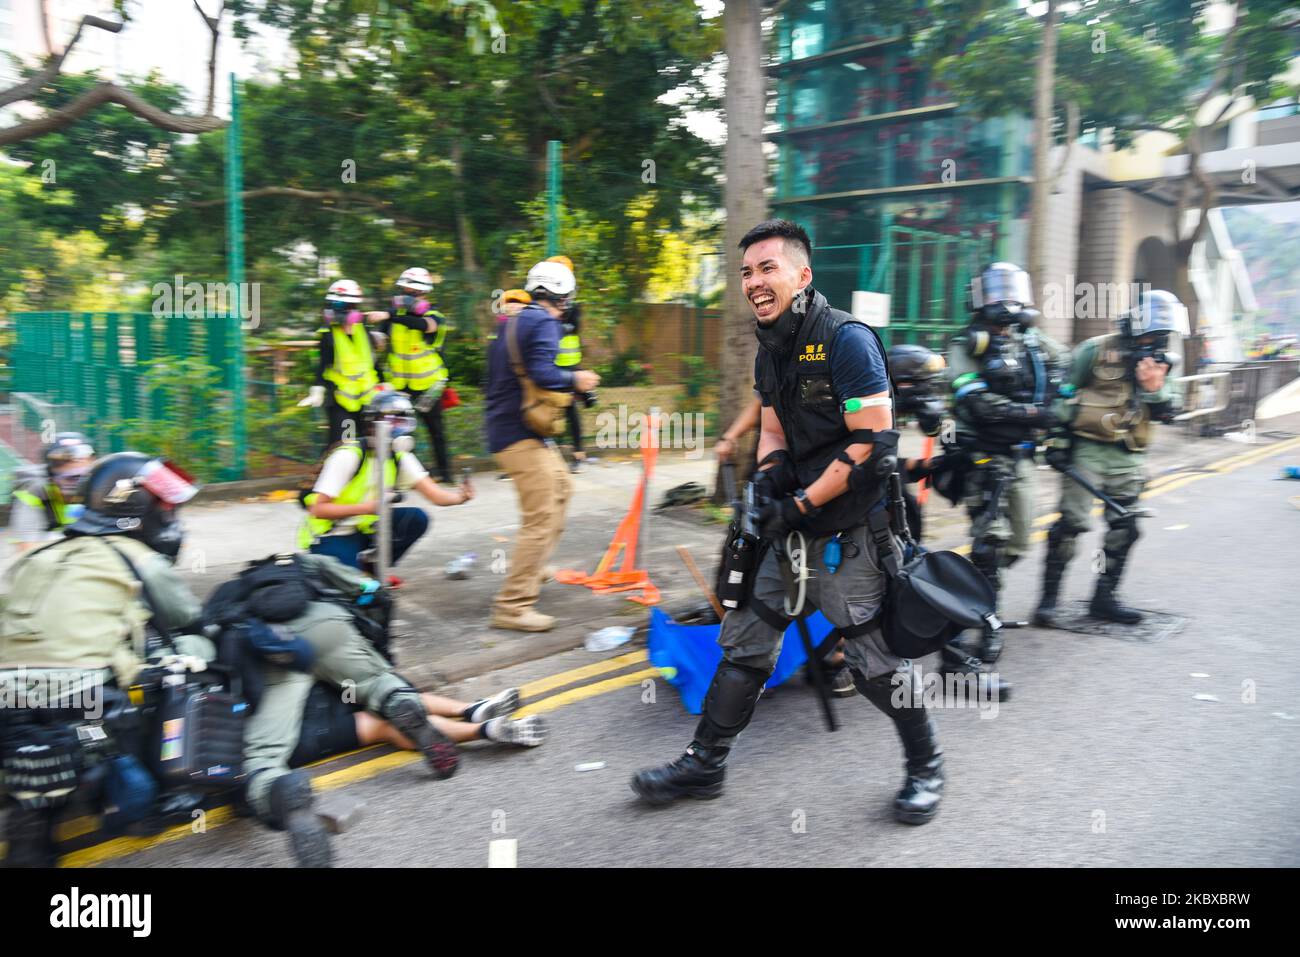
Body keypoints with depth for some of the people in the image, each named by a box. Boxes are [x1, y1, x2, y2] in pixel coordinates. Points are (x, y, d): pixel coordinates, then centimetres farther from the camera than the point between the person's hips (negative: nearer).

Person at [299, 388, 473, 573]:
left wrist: (459, 496, -32)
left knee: (417, 518, -15)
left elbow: (434, 493, -11)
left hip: (363, 530, 6)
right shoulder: (349, 456, -20)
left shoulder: (400, 458, -1)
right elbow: (318, 509, -23)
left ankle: (371, 565, -2)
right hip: (330, 537, -6)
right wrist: (368, 507, -33)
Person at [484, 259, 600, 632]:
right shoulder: (544, 322, -11)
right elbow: (541, 373, -24)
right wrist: (575, 380, -9)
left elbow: (496, 377, 22)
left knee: (560, 486, 29)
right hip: (523, 436, -11)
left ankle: (532, 567, 35)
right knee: (541, 519, -10)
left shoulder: (510, 324, 17)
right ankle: (512, 605, -10)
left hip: (505, 429, 11)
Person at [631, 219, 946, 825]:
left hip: (848, 530, -8)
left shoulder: (846, 339, -16)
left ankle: (926, 766, 26)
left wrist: (801, 504, -19)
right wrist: (768, 475, -4)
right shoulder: (771, 352, 10)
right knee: (744, 640, 10)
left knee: (875, 660, 0)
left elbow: (872, 442, -20)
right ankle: (705, 764, 24)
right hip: (792, 529, 8)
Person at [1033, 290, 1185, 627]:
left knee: (1124, 528, 7)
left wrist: (1155, 387, -12)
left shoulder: (1160, 362, 11)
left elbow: (1164, 413, 7)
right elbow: (1063, 395, -2)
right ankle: (1049, 597, -4)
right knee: (1072, 521, -11)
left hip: (1126, 455, 6)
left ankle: (1104, 597, 19)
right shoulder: (1097, 350, -5)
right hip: (1086, 447, -6)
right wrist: (1057, 440, -5)